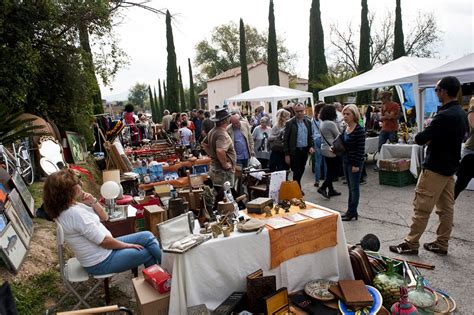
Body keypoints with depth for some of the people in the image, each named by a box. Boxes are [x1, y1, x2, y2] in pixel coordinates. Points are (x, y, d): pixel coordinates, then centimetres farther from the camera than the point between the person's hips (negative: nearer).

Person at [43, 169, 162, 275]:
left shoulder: (73, 205, 1)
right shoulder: (74, 213, -30)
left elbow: (104, 217, 9)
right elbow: (104, 241, -25)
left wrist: (93, 202, -8)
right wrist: (127, 245, -11)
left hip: (104, 249, 9)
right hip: (101, 262, -9)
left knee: (147, 236, 5)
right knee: (149, 253, 0)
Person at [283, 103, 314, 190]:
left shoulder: (308, 122, 5)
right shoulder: (290, 123, -9)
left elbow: (310, 136, 15)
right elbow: (286, 139, -8)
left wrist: (311, 146, -3)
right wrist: (286, 154, -10)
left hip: (305, 150, 5)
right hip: (295, 151, -5)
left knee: (301, 171, 15)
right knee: (296, 172, -2)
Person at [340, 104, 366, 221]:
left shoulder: (359, 130, -15)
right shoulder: (345, 129, 9)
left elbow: (361, 149, -17)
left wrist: (357, 164, -19)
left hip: (355, 163, -8)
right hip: (346, 161, 8)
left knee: (354, 188, 2)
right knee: (350, 187, 15)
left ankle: (352, 212, 11)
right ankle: (351, 211, 24)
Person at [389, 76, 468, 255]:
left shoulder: (444, 116, -22)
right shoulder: (461, 114, 9)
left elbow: (420, 139, -24)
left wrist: (420, 137, 1)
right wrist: (431, 139, 2)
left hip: (435, 168, -9)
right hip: (450, 166, 9)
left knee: (422, 208, -2)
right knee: (446, 207, 13)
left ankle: (411, 244, 7)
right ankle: (441, 244, 23)